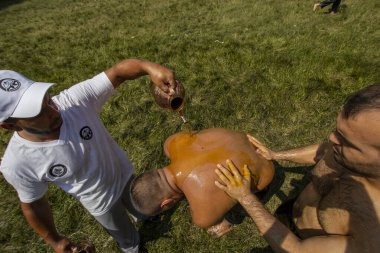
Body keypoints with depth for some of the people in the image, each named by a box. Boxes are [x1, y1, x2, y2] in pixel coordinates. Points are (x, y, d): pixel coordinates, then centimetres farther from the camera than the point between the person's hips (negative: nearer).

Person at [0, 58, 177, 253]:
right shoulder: (17, 164, -30)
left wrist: (149, 67, -57)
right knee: (124, 235, 29)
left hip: (124, 173, 2)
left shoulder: (75, 99, -32)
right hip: (101, 202, -1)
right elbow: (33, 206, -13)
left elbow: (117, 71, -36)